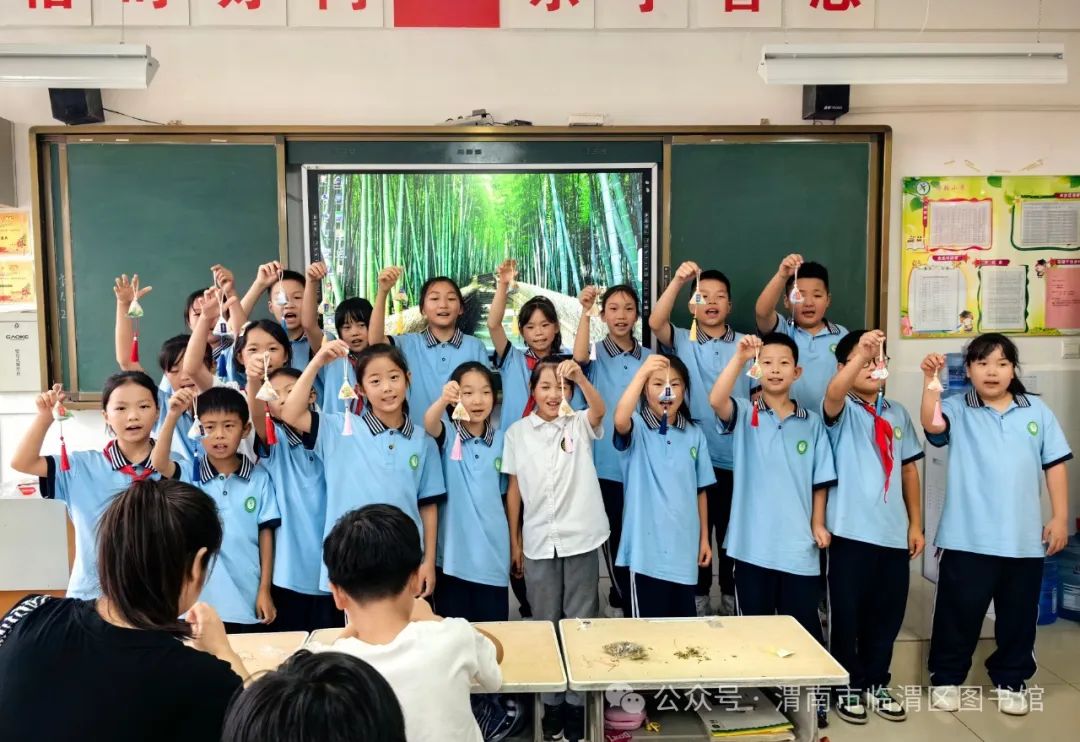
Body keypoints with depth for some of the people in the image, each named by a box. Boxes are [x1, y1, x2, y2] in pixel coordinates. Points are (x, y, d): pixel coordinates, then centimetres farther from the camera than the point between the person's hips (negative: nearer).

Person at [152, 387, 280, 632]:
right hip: (200, 600, 0)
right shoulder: (189, 475, -2)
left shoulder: (259, 478, -3)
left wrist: (265, 590, 1)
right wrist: (173, 415, -34)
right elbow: (158, 463, -23)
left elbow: (265, 534, 1)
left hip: (248, 600, 0)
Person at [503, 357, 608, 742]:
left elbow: (600, 409, -24)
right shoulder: (517, 432, 2)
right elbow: (514, 489, 5)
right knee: (545, 623, 11)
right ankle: (552, 702, 25)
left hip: (581, 539, -1)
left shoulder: (580, 425, 0)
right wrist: (514, 542, 4)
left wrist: (580, 377, -42)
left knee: (580, 622, 8)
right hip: (538, 542, 1)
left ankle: (578, 701, 21)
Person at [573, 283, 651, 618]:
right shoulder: (596, 354, -1)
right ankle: (621, 600, 27)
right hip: (609, 463, -2)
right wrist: (585, 312, -28)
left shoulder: (650, 358, 6)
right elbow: (579, 358, -26)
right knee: (615, 535, 10)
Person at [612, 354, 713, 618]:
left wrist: (704, 538, 11)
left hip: (684, 546, 4)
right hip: (646, 547, -4)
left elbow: (700, 490, 11)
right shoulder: (637, 428, -5)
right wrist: (642, 371, -34)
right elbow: (619, 421, -31)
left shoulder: (694, 434, 6)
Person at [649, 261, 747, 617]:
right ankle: (698, 597, 26)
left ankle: (731, 597, 30)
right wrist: (678, 281, -31)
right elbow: (655, 323, -20)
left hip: (735, 458, 1)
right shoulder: (682, 342, 0)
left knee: (732, 532, 13)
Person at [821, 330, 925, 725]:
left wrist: (915, 524, 10)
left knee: (887, 614, 13)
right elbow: (833, 393, -30)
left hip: (894, 532, 5)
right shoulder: (842, 411, -4)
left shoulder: (897, 413, 12)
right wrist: (861, 353, -43)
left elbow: (909, 469, 14)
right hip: (852, 531, -5)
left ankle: (875, 684, 31)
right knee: (847, 614, 4)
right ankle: (847, 688, 21)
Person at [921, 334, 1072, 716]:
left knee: (1018, 616, 15)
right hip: (967, 539, -2)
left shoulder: (1037, 411, 5)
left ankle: (1010, 681, 34)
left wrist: (1059, 517, 4)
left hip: (1024, 540, 3)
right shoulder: (957, 410, -1)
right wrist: (931, 379, -33)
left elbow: (1054, 464, 7)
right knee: (958, 613, 7)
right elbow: (931, 423, -23)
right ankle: (946, 678, 24)